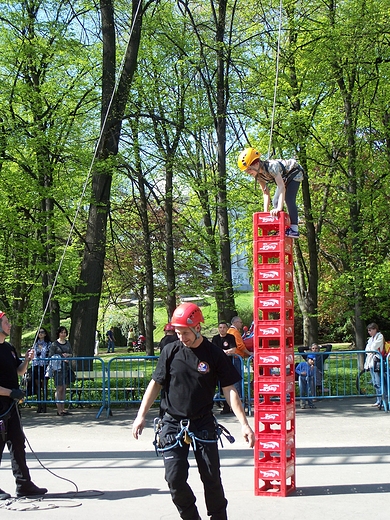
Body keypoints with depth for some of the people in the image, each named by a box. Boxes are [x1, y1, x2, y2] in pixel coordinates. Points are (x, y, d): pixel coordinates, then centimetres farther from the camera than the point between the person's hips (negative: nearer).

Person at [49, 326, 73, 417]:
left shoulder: (68, 343, 14)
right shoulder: (54, 344, -4)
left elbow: (71, 354, 21)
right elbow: (50, 356, -6)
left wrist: (67, 355, -1)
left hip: (66, 367, 6)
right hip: (58, 368, -6)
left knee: (64, 388, 8)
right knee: (59, 388, -7)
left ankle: (63, 408, 12)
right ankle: (59, 409, -4)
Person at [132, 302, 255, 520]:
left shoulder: (214, 354, -6)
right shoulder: (171, 351, -2)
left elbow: (229, 390, -5)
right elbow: (156, 383, 7)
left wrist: (244, 424, -11)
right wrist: (141, 415, 2)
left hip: (203, 424, -1)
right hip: (172, 424, 1)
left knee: (212, 477, 1)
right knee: (175, 479, -2)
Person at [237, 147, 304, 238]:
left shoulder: (271, 166, -40)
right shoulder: (258, 175, -16)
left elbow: (282, 188, -46)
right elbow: (266, 194, -12)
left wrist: (279, 208, -55)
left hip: (294, 172, -8)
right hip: (284, 177, 8)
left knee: (289, 199, -24)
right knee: (275, 201, -5)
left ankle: (294, 229, -26)